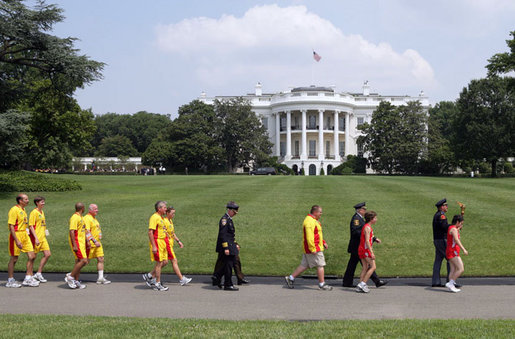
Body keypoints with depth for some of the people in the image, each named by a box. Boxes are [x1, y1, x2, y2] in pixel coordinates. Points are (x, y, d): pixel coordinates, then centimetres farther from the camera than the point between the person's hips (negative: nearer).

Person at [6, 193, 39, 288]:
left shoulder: (23, 210, 15)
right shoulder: (14, 210, -13)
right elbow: (11, 226, -19)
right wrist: (17, 241, -23)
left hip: (25, 235, 9)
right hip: (17, 235, -9)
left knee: (32, 256, 4)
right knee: (14, 258, 0)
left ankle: (28, 278, 14)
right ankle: (10, 281, 11)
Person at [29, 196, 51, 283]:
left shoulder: (42, 212, 15)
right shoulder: (34, 212, -10)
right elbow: (31, 226, -15)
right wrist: (36, 238, -20)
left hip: (43, 238, 8)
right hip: (36, 238, -8)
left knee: (47, 254, 1)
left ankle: (38, 274, 10)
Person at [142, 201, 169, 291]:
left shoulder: (161, 218, 16)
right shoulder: (154, 217, -14)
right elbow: (150, 232, -20)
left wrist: (165, 243, 22)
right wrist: (153, 246, -23)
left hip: (162, 242, 10)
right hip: (156, 242, -10)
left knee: (164, 262, 10)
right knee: (159, 263, -3)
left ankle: (149, 276, 20)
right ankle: (157, 284, 6)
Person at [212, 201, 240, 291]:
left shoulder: (229, 219, 16)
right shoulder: (224, 219, -16)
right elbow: (223, 235, -21)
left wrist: (235, 245, 23)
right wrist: (226, 248, -24)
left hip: (230, 246, 10)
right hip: (226, 246, -10)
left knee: (228, 264, 13)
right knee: (228, 264, -4)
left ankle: (216, 277, 20)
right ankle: (228, 285, 3)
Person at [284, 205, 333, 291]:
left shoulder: (313, 220, 17)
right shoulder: (309, 221, -19)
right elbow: (309, 236, -25)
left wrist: (323, 242, 20)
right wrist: (313, 249, -26)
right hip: (314, 248, -11)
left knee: (304, 265, 12)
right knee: (320, 265, -3)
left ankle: (290, 278, 16)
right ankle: (322, 285, 6)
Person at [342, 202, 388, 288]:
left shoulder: (360, 218, 19)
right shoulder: (356, 218, -13)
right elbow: (355, 231, -24)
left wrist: (374, 239, 16)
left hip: (357, 247, 11)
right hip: (358, 246, -11)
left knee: (352, 265, 10)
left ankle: (347, 283, 13)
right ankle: (377, 281, -4)